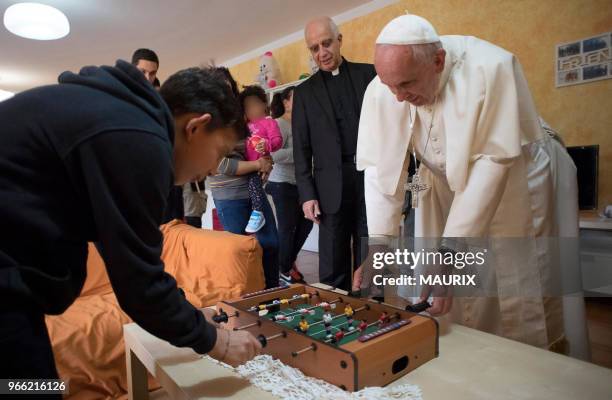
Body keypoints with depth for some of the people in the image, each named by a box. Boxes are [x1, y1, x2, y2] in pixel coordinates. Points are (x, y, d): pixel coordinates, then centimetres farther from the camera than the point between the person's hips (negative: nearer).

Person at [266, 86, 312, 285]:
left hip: (298, 183, 7)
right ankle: (286, 270, 23)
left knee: (305, 223, 12)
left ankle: (290, 260, 34)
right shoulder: (279, 124, -12)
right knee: (287, 228, 3)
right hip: (283, 184, -7)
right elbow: (274, 155, -25)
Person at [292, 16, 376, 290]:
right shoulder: (304, 92, 11)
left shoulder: (369, 74, 10)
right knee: (332, 268, 4)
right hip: (332, 187, 0)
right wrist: (307, 194, -1)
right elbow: (301, 148, 7)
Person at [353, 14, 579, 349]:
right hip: (447, 190, 3)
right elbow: (382, 169, -17)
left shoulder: (492, 68, -29)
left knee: (521, 311, 2)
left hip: (515, 189, -2)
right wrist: (378, 244, -26)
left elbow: (494, 161, -30)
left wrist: (451, 250, -34)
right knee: (444, 307, 5)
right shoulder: (381, 92, -18)